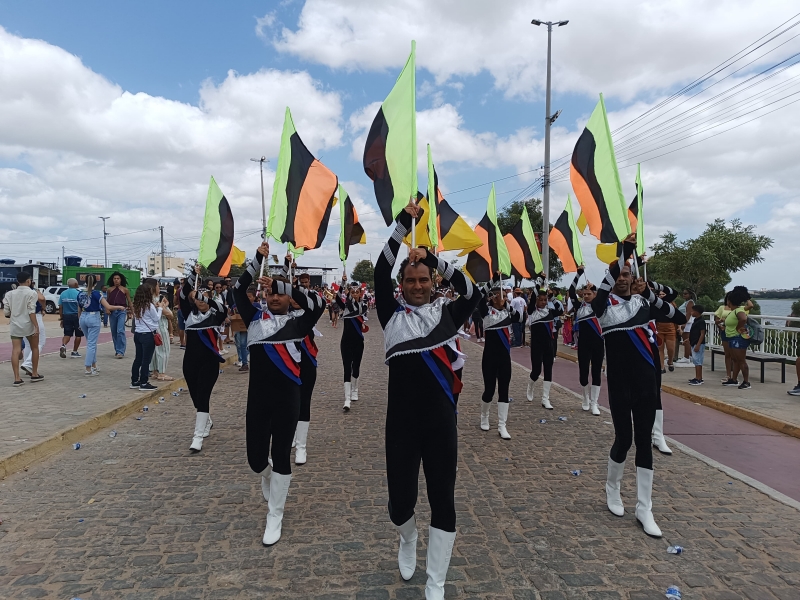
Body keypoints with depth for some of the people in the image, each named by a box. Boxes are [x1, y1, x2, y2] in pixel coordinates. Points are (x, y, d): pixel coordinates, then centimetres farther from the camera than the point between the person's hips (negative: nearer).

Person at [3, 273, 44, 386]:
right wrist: (36, 327, -15)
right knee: (34, 348, 15)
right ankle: (34, 374, 21)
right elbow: (31, 312, -15)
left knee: (15, 351, -1)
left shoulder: (10, 293, 6)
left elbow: (6, 312, 4)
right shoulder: (31, 293, -8)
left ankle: (17, 378, -5)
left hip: (14, 326, 3)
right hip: (28, 325, -3)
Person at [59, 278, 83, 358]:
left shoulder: (63, 293, 5)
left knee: (67, 334, 9)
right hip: (76, 316, -4)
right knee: (78, 335, 9)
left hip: (66, 316, 4)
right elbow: (80, 307, -14)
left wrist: (61, 318, 14)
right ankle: (74, 352, 13)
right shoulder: (78, 293, -10)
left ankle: (63, 345, -19)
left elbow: (60, 307, 7)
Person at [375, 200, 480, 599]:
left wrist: (434, 258, -10)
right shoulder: (392, 314, 3)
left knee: (443, 500, 6)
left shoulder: (446, 313, 7)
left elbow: (471, 292, -7)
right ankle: (408, 540, 45)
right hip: (401, 421, -1)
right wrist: (404, 222, -11)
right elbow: (381, 274, -6)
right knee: (400, 501, 7)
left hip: (441, 420, 1)